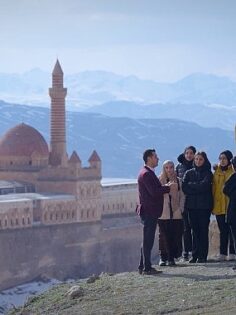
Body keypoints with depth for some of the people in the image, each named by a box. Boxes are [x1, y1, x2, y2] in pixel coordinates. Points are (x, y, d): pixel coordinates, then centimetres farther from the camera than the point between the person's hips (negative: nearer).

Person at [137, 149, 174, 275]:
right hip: (149, 211, -11)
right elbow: (154, 191, -22)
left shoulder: (148, 173, 19)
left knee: (147, 240, 14)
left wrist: (164, 187, 3)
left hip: (150, 211, 11)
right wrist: (168, 187, -11)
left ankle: (143, 267, 19)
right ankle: (147, 268, -6)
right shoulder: (146, 174, -15)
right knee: (148, 240, -7)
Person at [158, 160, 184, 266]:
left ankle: (172, 257, 5)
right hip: (163, 214, -2)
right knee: (164, 236, -3)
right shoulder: (159, 181, 3)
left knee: (175, 236, -1)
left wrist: (180, 208, -1)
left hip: (176, 213, 2)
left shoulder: (178, 181, 9)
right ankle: (163, 257, 2)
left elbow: (182, 196, 10)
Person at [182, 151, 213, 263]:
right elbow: (184, 188, -1)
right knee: (195, 230, 3)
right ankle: (195, 255, 5)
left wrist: (191, 185, -3)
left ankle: (202, 256, -4)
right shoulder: (189, 173, 12)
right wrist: (198, 188, -9)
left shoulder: (208, 173, 4)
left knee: (203, 230, -4)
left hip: (204, 205, -3)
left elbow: (205, 185, -13)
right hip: (192, 205, 3)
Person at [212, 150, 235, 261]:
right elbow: (214, 188, 11)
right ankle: (222, 253, 10)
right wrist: (212, 205, 6)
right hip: (219, 205, 4)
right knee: (223, 230, 8)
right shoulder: (216, 171, 11)